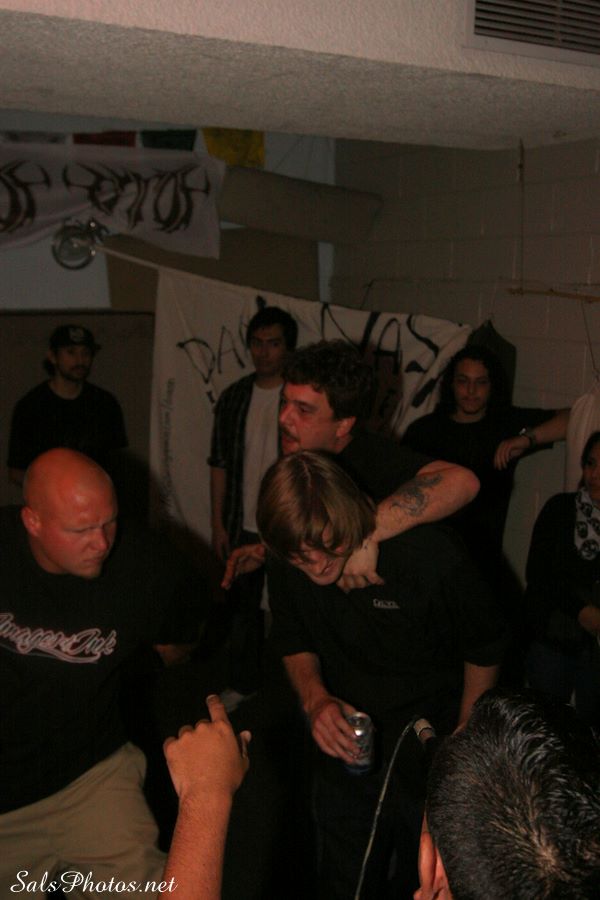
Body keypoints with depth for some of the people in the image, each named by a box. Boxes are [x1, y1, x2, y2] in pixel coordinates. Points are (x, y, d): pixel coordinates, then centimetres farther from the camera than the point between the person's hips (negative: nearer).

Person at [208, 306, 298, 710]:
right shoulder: (234, 397, 3)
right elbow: (220, 464, 6)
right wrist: (218, 523, 4)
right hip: (243, 526, 4)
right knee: (244, 605, 15)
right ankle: (243, 681, 31)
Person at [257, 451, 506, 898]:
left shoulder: (431, 555, -27)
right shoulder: (286, 567, -16)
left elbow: (484, 647, -10)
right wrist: (314, 696, -17)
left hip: (432, 760, -3)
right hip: (347, 753, 3)